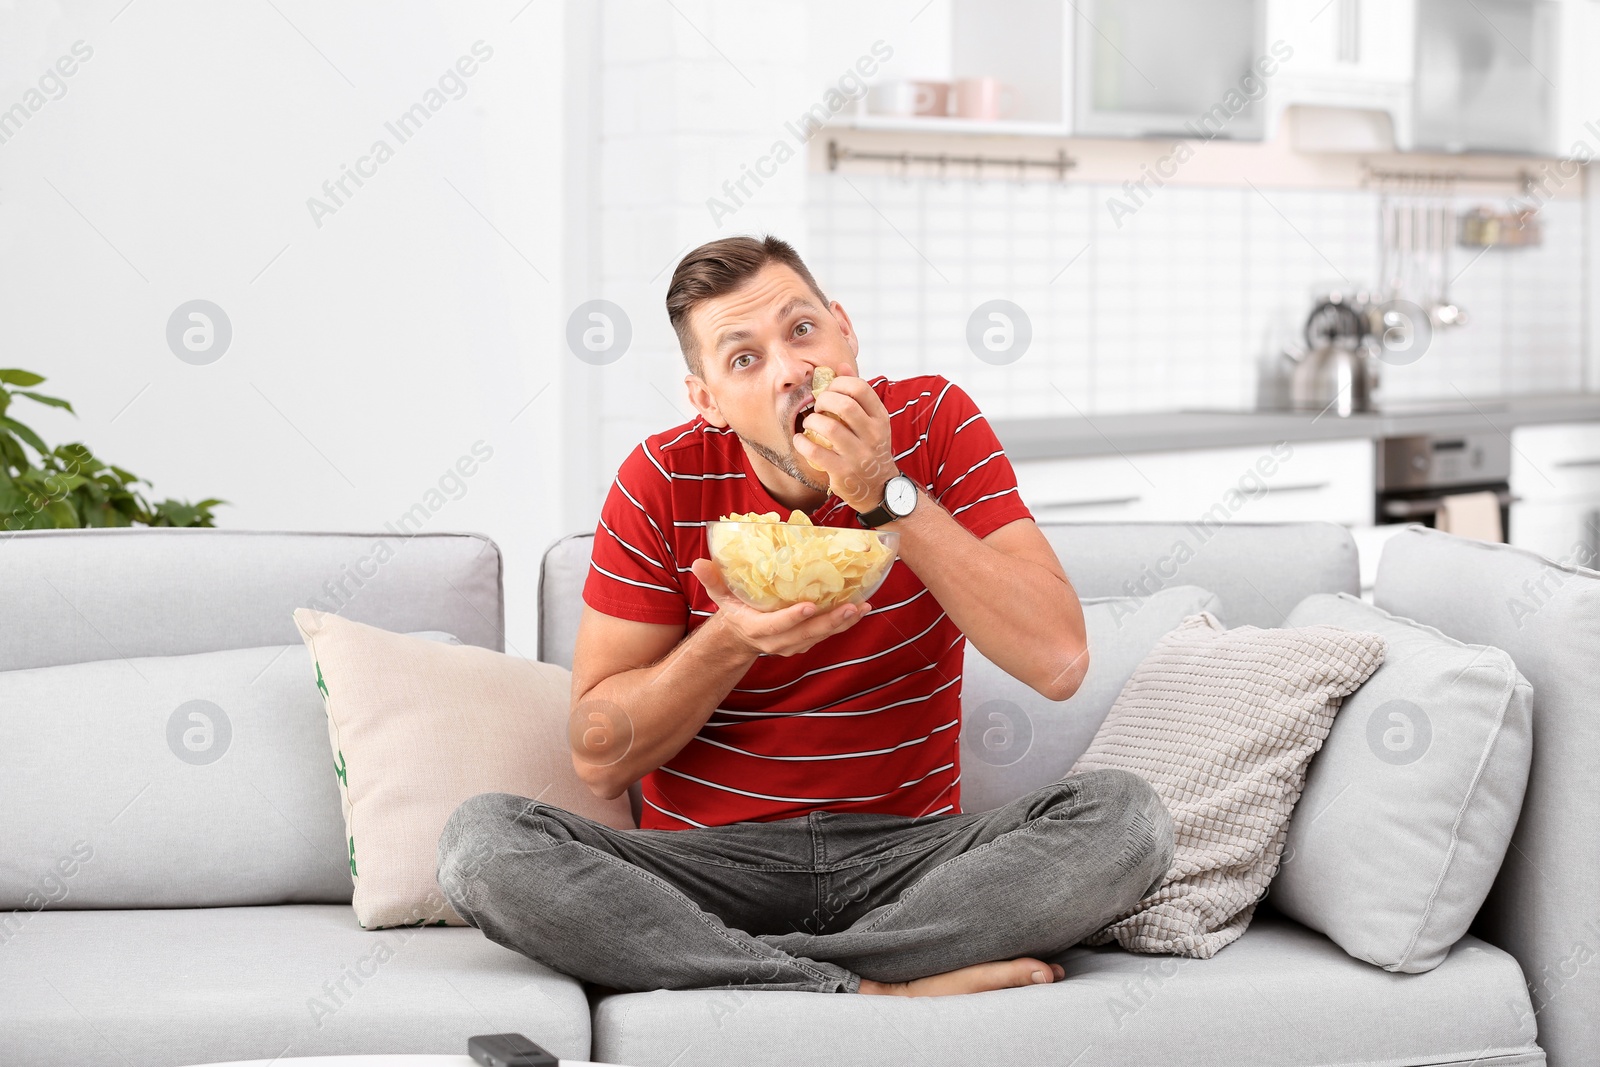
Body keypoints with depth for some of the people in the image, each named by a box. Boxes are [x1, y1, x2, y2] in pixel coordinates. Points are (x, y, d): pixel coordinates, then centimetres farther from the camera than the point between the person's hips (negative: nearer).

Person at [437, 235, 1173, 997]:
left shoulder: (935, 425, -4)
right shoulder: (663, 484, -5)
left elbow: (1058, 663, -16)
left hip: (907, 857, 0)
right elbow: (600, 760, -4)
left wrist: (889, 496, -20)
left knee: (1125, 815, -26)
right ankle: (877, 993, -29)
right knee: (481, 840, -26)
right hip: (711, 861, 0)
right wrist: (734, 642, -20)